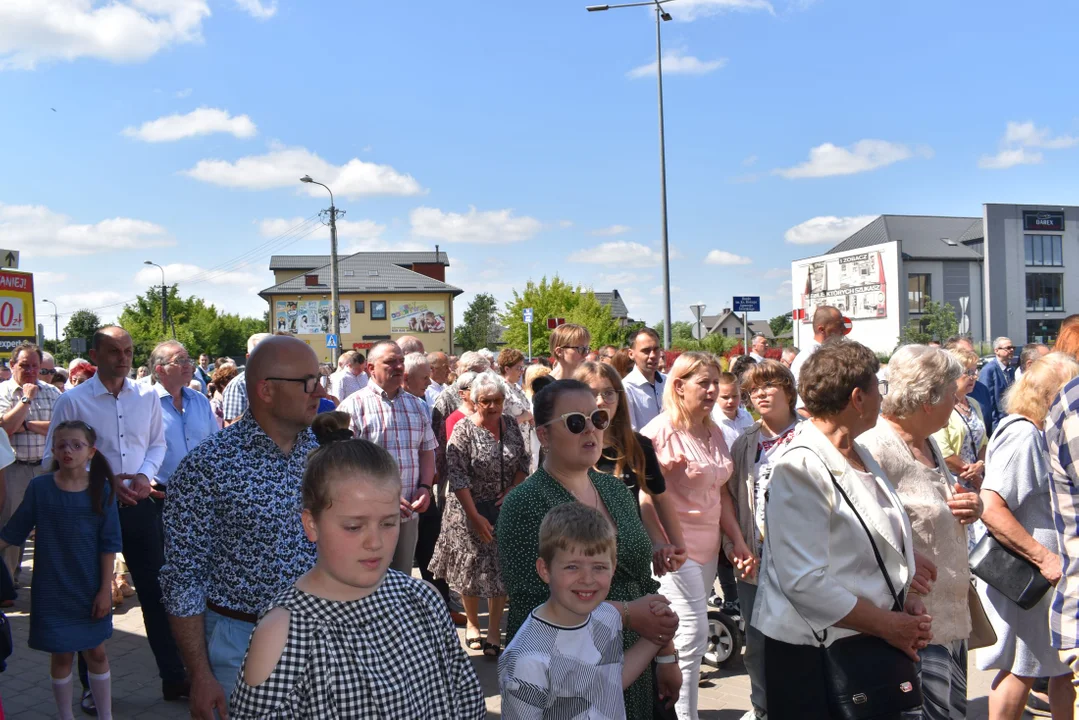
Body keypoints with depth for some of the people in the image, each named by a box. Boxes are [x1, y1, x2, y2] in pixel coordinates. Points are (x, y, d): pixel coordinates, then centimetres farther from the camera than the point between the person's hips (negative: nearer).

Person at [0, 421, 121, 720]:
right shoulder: (39, 487, -7)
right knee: (61, 654, 10)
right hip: (52, 589, 0)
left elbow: (108, 544, -6)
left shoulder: (101, 488, -8)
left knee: (96, 652, 11)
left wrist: (106, 589, -6)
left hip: (91, 588, 0)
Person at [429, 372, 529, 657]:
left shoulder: (510, 425, 2)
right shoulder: (463, 429, -12)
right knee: (471, 567, 9)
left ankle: (494, 630, 16)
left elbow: (523, 463, 9)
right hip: (470, 510, -3)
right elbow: (457, 476, -16)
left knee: (501, 568, 5)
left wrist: (513, 490, -9)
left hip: (505, 508, 3)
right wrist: (475, 517, -19)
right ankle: (472, 623, 30)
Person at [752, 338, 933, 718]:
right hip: (813, 656, -8)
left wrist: (907, 600, 3)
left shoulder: (861, 455, 9)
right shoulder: (800, 469, -20)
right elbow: (806, 583, -25)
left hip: (872, 644, 8)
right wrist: (888, 626, -16)